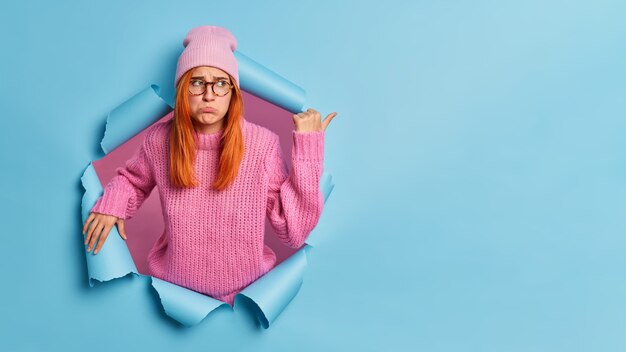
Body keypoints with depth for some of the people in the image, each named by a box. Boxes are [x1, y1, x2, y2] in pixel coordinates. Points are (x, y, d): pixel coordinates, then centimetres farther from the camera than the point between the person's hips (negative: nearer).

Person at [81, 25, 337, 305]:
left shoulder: (262, 144, -18)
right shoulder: (159, 139, -11)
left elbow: (294, 231, -20)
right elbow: (133, 178, 12)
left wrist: (308, 146, -24)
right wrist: (111, 204, -8)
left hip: (245, 291, -1)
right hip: (174, 286, 2)